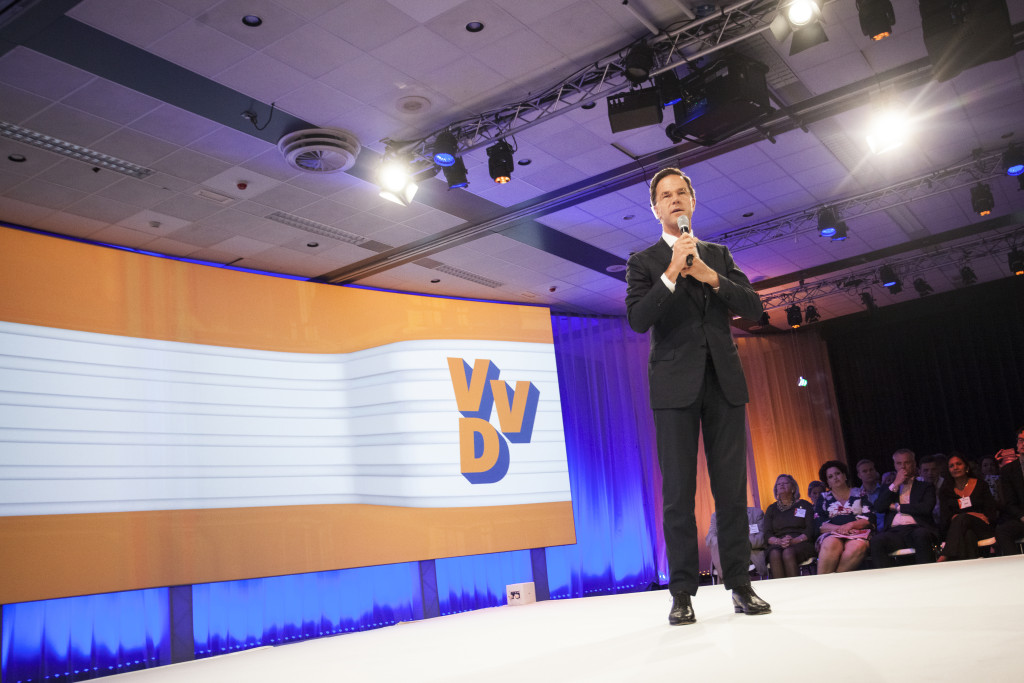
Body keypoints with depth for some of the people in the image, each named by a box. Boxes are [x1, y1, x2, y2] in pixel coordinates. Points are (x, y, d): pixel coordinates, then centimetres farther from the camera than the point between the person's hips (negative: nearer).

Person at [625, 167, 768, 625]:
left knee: (732, 487, 3)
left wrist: (709, 276, -7)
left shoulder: (718, 256, 17)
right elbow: (638, 319, -6)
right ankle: (682, 593, 2)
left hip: (724, 381, 3)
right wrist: (671, 273, -15)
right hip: (675, 385, -2)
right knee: (678, 492, -3)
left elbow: (753, 308, 7)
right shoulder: (644, 262, 8)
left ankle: (740, 585, 11)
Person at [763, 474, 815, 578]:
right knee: (775, 554, -35)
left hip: (800, 544, -2)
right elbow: (767, 535, 9)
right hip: (777, 545, 2)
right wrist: (780, 541, -14)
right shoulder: (772, 509, 21)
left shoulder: (804, 505, 15)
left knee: (788, 553, -37)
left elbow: (810, 531, 4)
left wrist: (793, 541, -15)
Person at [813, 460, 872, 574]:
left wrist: (850, 525, -10)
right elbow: (819, 525, 9)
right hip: (832, 534, 0)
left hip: (859, 533, 0)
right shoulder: (823, 498, 23)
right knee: (831, 545, -39)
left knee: (857, 547, -39)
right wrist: (838, 528, -10)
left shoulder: (859, 494, 22)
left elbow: (869, 519, 9)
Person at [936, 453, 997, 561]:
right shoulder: (945, 491, 15)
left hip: (983, 528, -1)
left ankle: (944, 557, -50)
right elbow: (946, 517, 4)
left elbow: (991, 513, 5)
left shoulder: (980, 485, 13)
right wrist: (971, 514, -13)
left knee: (962, 518, -34)